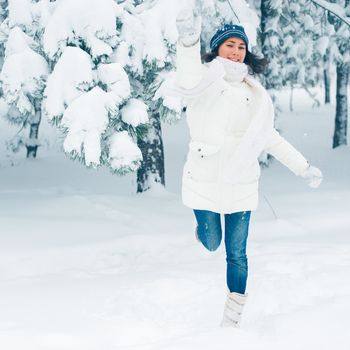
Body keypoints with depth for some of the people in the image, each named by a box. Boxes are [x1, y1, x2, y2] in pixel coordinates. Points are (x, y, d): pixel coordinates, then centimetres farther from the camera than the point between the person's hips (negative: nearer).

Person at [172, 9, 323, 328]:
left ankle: (232, 318, 14)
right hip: (205, 180, -3)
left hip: (240, 184, 3)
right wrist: (188, 42, -52)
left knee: (237, 254, 3)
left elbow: (269, 137, 19)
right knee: (211, 243, 10)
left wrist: (303, 167, 18)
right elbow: (188, 83, -34)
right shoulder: (208, 78, -8)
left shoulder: (255, 93, 8)